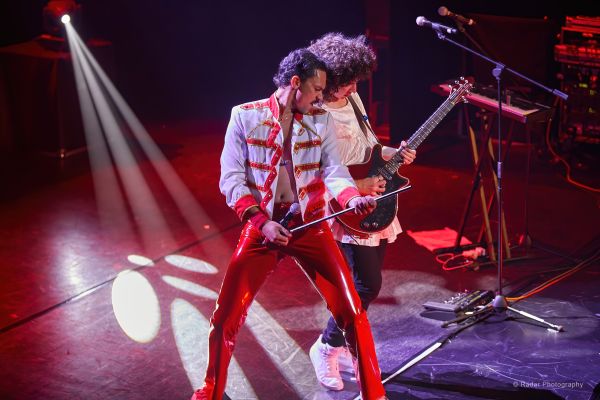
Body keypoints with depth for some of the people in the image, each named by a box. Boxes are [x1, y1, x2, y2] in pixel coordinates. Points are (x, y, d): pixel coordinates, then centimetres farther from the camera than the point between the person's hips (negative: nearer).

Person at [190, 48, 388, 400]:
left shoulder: (321, 121, 6)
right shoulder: (245, 116, -1)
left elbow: (334, 172, -2)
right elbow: (231, 178, -4)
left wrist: (353, 198, -24)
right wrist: (261, 221, -15)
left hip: (311, 225, 2)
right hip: (262, 226, -1)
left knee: (351, 311, -5)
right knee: (227, 316, 1)